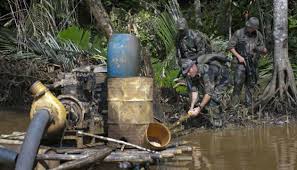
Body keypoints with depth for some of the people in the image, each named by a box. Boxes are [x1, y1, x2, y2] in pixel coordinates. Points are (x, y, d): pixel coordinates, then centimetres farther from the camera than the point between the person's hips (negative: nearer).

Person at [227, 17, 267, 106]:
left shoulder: (258, 35, 3)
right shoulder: (239, 33, -7)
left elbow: (263, 50, 11)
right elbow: (230, 46, -3)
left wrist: (263, 50, -14)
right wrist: (239, 56, -13)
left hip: (253, 63, 3)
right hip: (241, 62, -3)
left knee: (250, 84, 7)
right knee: (238, 83, -12)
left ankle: (249, 103, 17)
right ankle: (234, 103, -5)